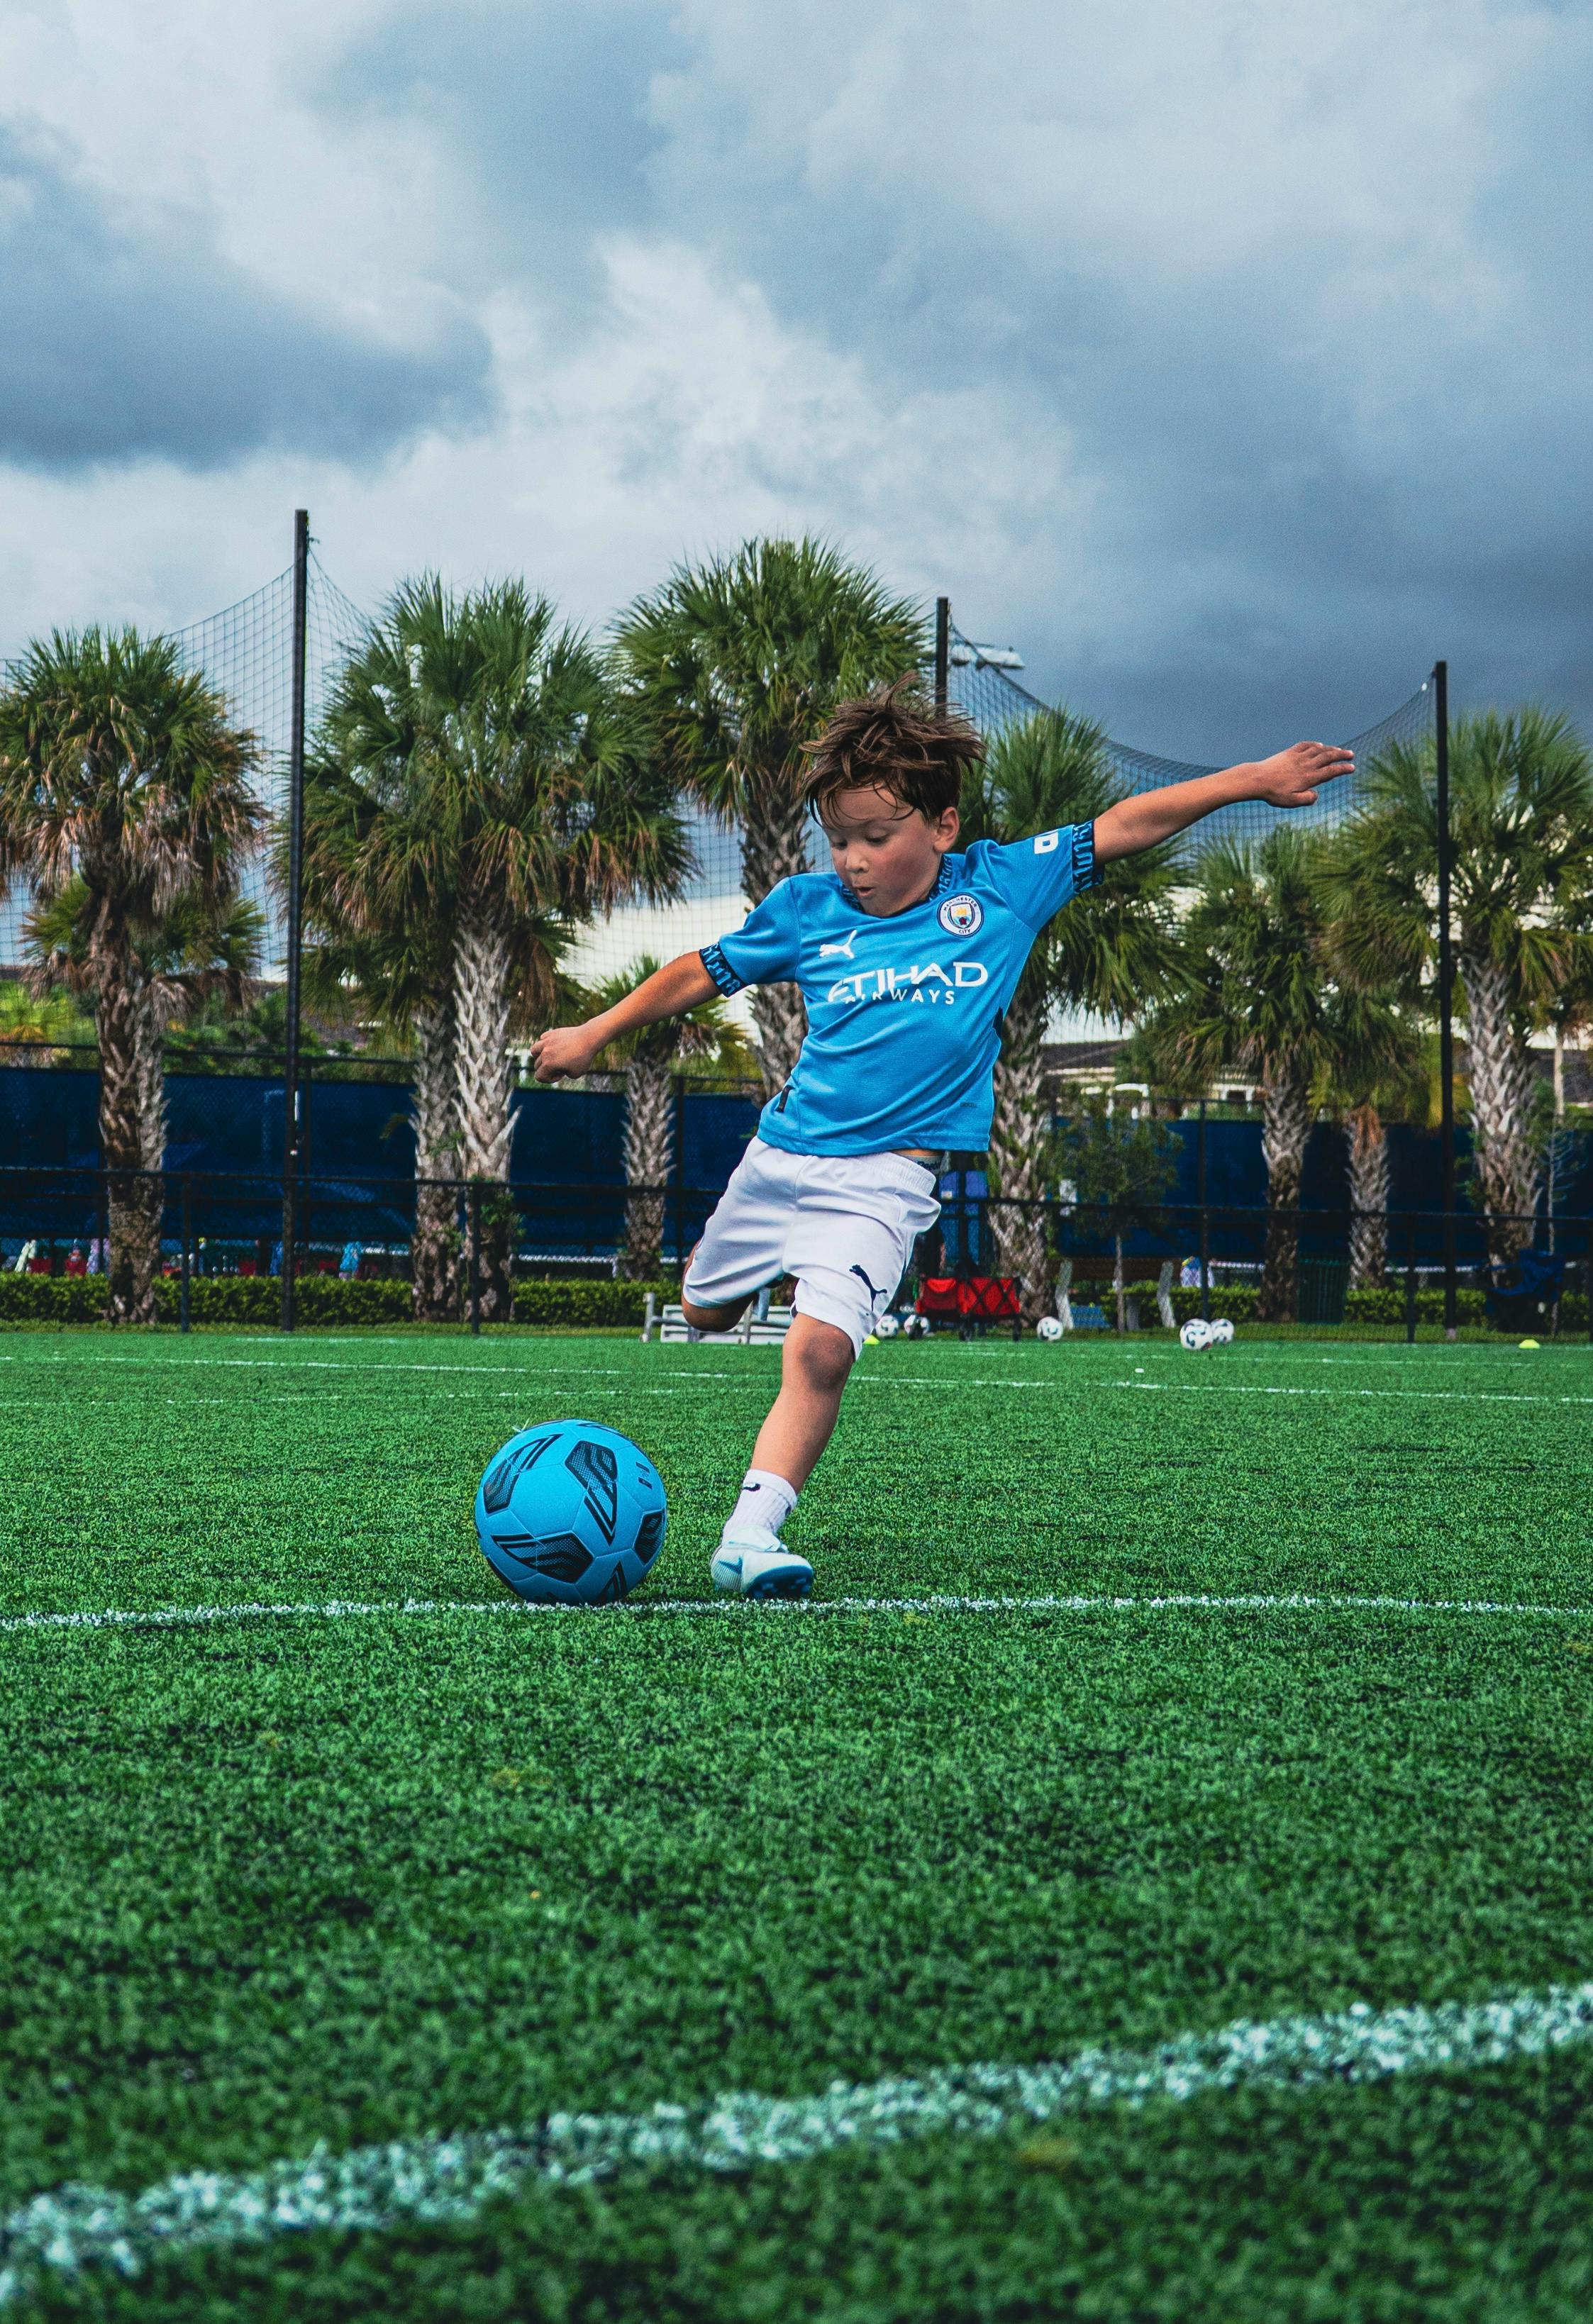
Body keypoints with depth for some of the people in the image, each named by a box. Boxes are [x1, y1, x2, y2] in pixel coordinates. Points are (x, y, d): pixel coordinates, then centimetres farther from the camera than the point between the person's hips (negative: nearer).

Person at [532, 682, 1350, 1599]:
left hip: (883, 1179, -3)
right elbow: (704, 972, 12)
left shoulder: (1000, 887, -3)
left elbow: (1125, 828, 0)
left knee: (821, 1348, -22)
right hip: (782, 1152, 3)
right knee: (705, 1313, 20)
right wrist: (595, 1034, 17)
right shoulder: (806, 909, 0)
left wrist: (1254, 780, -3)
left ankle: (750, 1533, -19)